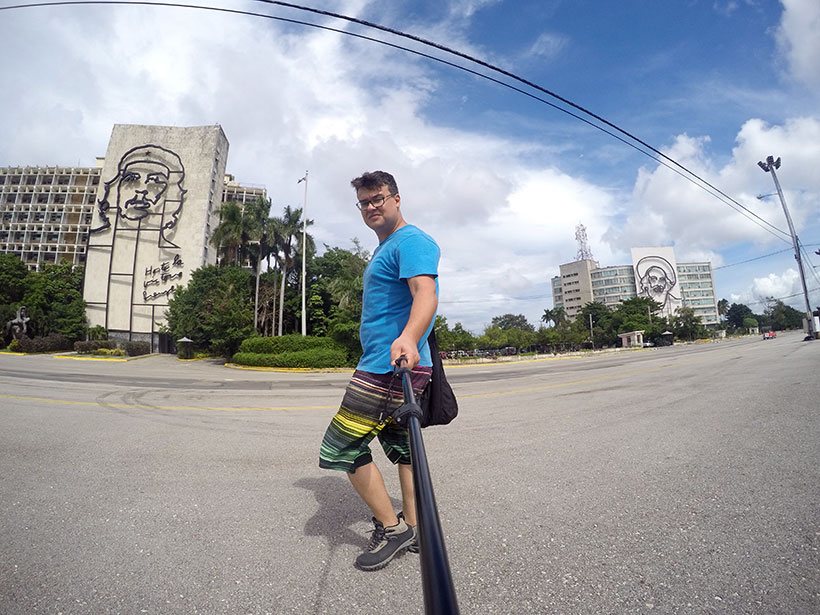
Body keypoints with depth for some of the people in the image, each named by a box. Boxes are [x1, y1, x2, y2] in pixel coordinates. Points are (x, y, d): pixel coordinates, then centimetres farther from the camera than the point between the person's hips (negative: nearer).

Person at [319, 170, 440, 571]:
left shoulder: (411, 241, -11)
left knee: (342, 447, -4)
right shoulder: (385, 248, 21)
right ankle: (413, 529, 31)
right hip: (392, 368, 11)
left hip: (388, 368, -11)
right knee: (400, 445, 17)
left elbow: (425, 294, -29)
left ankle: (392, 528, 11)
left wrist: (408, 339, -47)